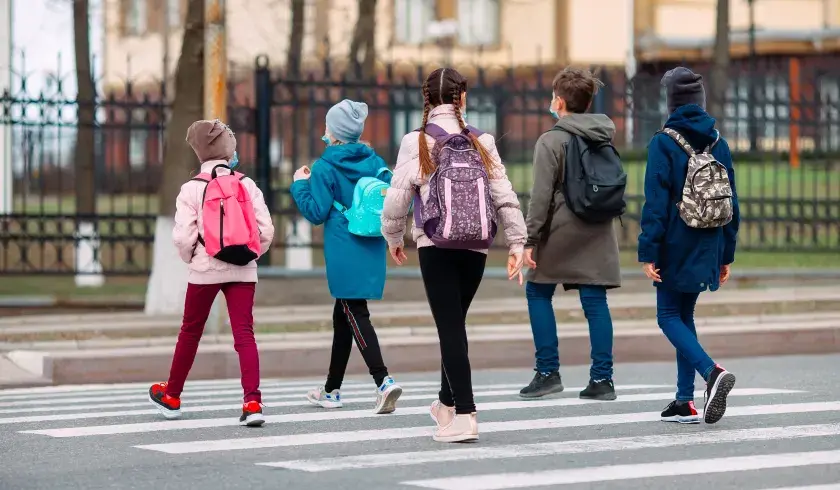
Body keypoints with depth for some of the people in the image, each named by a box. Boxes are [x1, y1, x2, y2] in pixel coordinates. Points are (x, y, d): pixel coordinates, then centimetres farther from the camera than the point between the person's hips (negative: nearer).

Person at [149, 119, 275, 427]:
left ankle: (171, 396, 29)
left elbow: (183, 236, -11)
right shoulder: (247, 184, 1)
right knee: (244, 334, -4)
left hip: (205, 269, -1)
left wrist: (190, 258, 10)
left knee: (190, 331, 14)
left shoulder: (192, 189, -5)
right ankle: (252, 401, -18)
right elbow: (266, 230, -3)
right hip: (243, 271, 1)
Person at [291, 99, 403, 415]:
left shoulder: (324, 167, -8)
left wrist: (300, 185, 4)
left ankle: (383, 381, -26)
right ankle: (332, 390, 26)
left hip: (344, 255, -6)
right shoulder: (373, 161, 6)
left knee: (355, 316, -8)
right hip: (372, 251, 6)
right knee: (343, 316, 17)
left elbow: (316, 212, -9)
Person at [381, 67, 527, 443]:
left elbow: (397, 198, -3)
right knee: (455, 324, 18)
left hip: (436, 247, -3)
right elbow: (505, 196, 3)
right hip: (476, 247, 3)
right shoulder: (481, 143, 6)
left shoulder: (417, 142, -3)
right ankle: (447, 404, 30)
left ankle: (464, 416, -13)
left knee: (450, 328, -5)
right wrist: (516, 243, 6)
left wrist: (393, 239, 13)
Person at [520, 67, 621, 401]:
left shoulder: (551, 141, -10)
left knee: (538, 293, 11)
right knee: (595, 301, 4)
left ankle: (548, 372, 7)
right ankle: (602, 379, 0)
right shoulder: (604, 138, 9)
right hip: (599, 233, 5)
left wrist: (530, 240, -10)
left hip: (561, 230, -5)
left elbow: (541, 196, -13)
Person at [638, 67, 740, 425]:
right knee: (684, 315, 15)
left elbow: (655, 203, -14)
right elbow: (731, 201, 9)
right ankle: (685, 402, 12)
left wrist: (648, 253, -12)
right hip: (707, 248, 6)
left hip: (676, 248, -5)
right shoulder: (718, 144, 6)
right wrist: (726, 254, 15)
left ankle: (712, 371, -21)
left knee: (669, 317, 3)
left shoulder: (664, 143, -10)